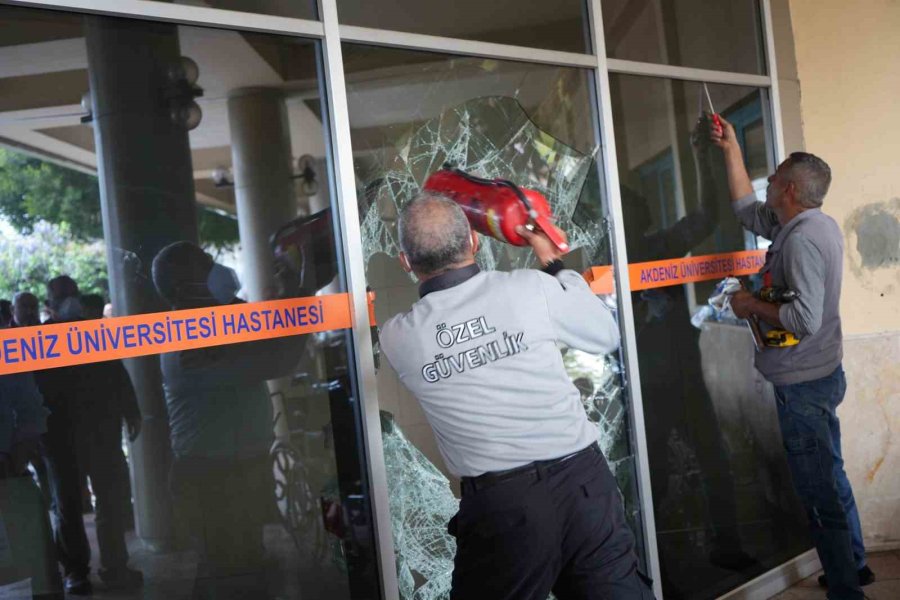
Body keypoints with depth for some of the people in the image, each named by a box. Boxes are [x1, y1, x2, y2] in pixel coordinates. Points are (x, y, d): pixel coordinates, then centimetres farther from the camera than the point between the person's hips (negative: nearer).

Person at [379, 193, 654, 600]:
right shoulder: (531, 288, -7)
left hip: (498, 504, 0)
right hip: (582, 481, 1)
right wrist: (554, 264, 18)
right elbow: (607, 337, 9)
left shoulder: (396, 338, -5)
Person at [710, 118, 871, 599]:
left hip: (804, 384, -10)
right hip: (819, 375, 10)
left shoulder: (802, 238, -22)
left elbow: (805, 319, -30)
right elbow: (747, 210, 21)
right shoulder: (813, 223, 7)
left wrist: (752, 306, -15)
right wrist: (731, 150, 22)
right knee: (830, 478, 23)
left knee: (820, 491, 0)